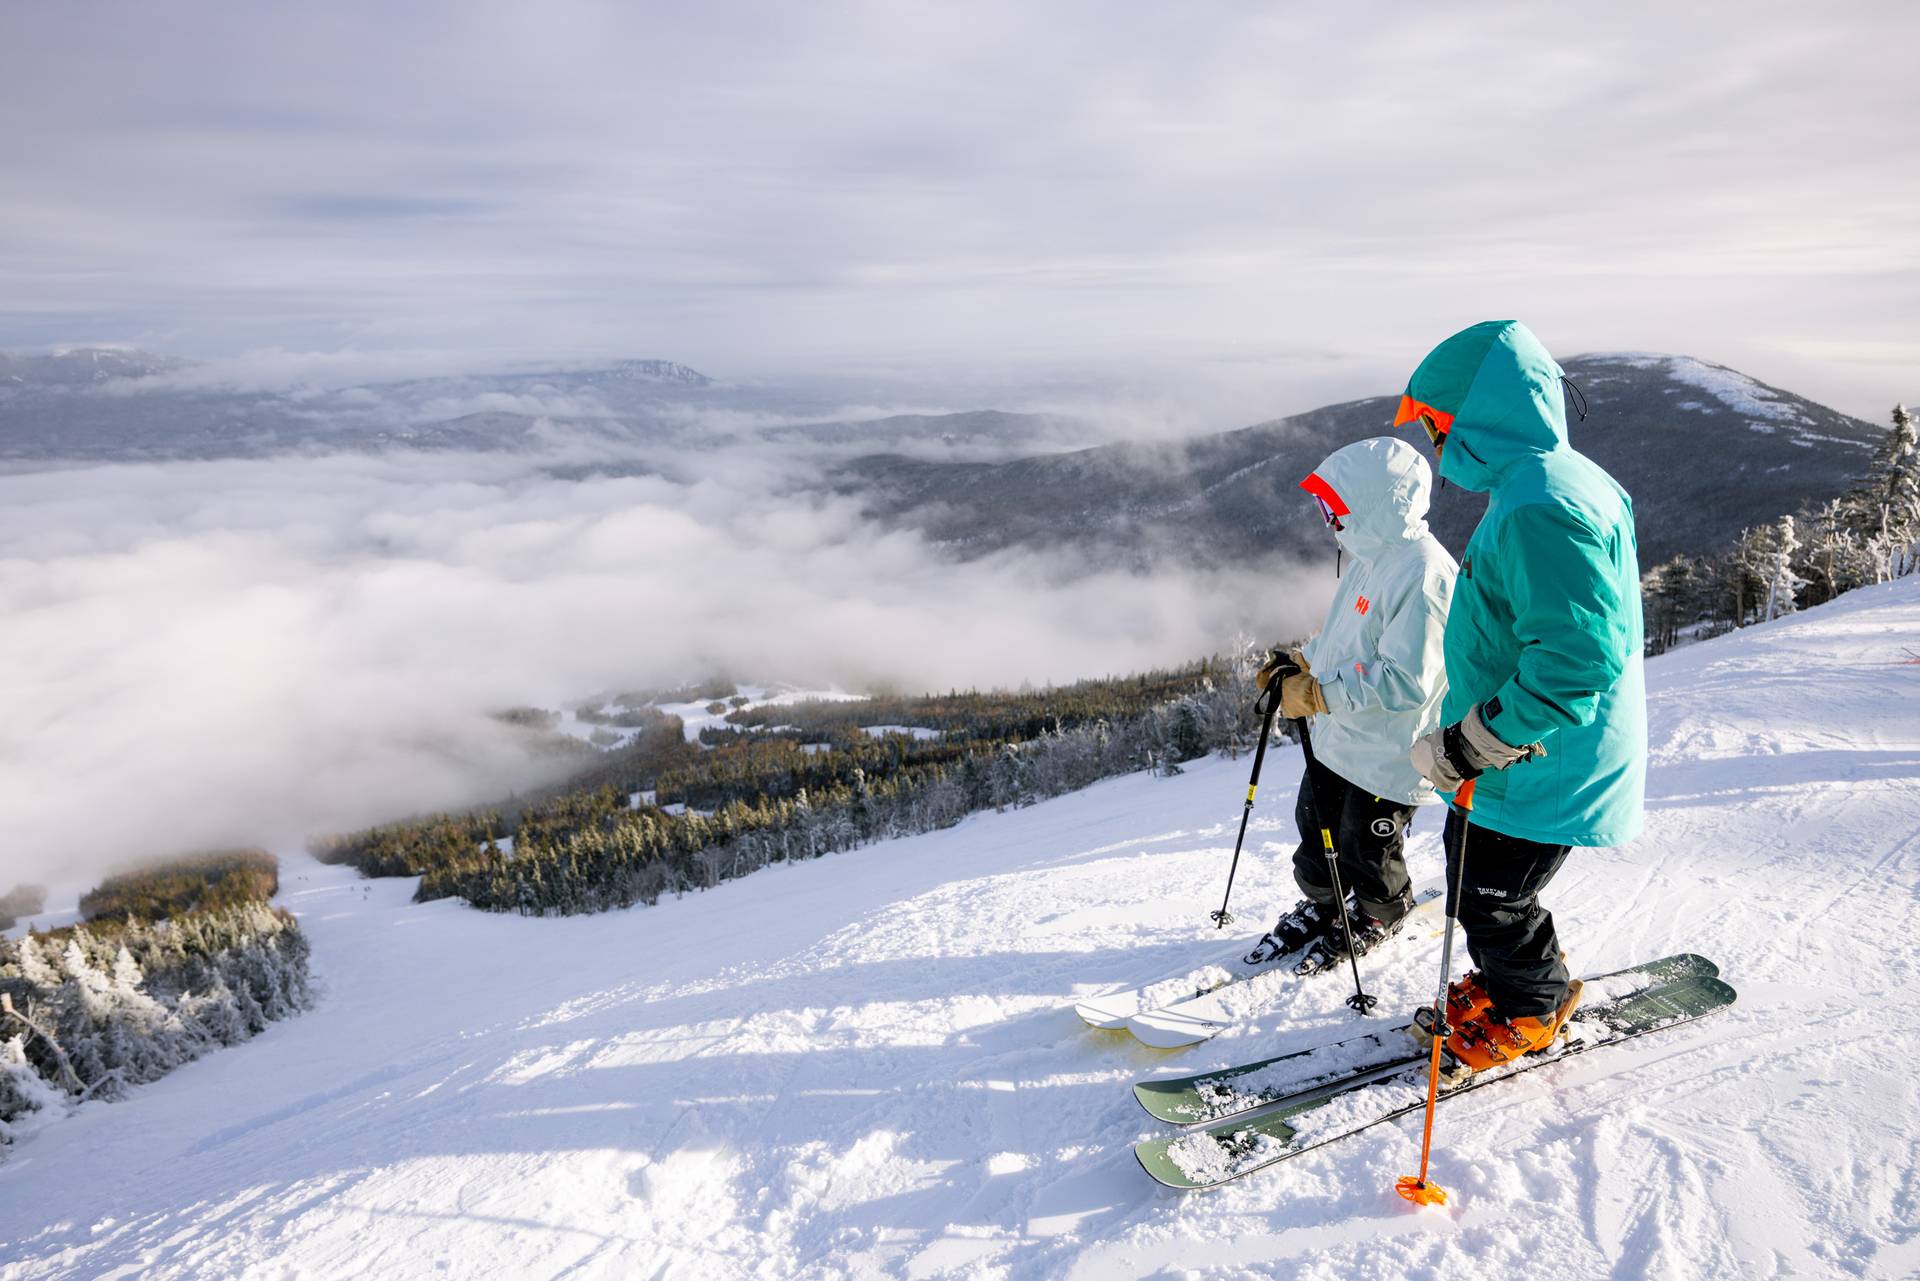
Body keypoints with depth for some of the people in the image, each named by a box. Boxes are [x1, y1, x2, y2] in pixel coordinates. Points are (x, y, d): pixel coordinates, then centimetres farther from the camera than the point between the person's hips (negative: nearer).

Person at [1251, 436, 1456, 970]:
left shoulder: (1421, 573, -28)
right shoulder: (1376, 554, 4)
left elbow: (1406, 680, -31)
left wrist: (1316, 693, -28)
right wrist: (1300, 661, 6)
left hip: (1387, 755, -8)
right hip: (1337, 738, 9)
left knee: (1365, 848, 14)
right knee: (1315, 825, 22)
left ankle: (1381, 915, 41)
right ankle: (1320, 905, 45)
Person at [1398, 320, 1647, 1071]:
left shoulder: (1542, 508, -28)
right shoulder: (1542, 482, 7)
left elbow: (1576, 658, -34)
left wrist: (1465, 749, -27)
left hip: (1539, 771, -10)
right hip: (1507, 754, 10)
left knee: (1489, 901, 9)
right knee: (1471, 868, 24)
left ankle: (1533, 1009, 34)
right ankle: (1507, 980, 45)